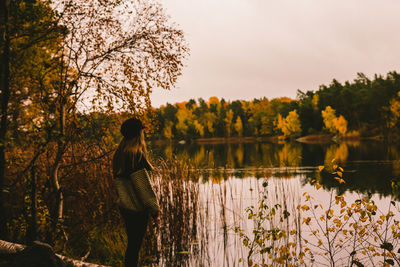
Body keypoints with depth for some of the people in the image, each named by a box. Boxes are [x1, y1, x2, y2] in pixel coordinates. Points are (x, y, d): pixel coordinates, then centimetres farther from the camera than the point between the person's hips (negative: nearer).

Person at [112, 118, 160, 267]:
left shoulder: (119, 154, 6)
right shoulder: (137, 155, -19)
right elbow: (143, 186, -20)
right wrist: (154, 210, -14)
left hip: (124, 207, 8)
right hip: (137, 209, -8)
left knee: (132, 244, 19)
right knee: (135, 245, 2)